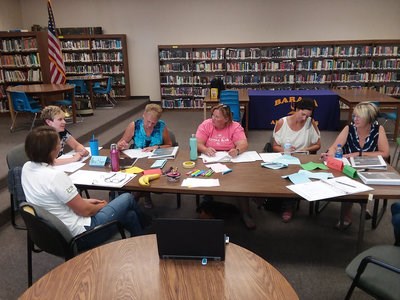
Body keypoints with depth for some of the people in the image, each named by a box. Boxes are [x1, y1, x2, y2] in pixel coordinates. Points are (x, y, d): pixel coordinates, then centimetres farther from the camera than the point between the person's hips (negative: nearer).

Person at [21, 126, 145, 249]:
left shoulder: (27, 168, -3)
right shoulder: (55, 176, -30)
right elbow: (84, 211, -20)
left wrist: (83, 201, 10)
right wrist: (102, 206, 0)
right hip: (79, 233, -8)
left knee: (130, 215, 17)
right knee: (128, 199, 10)